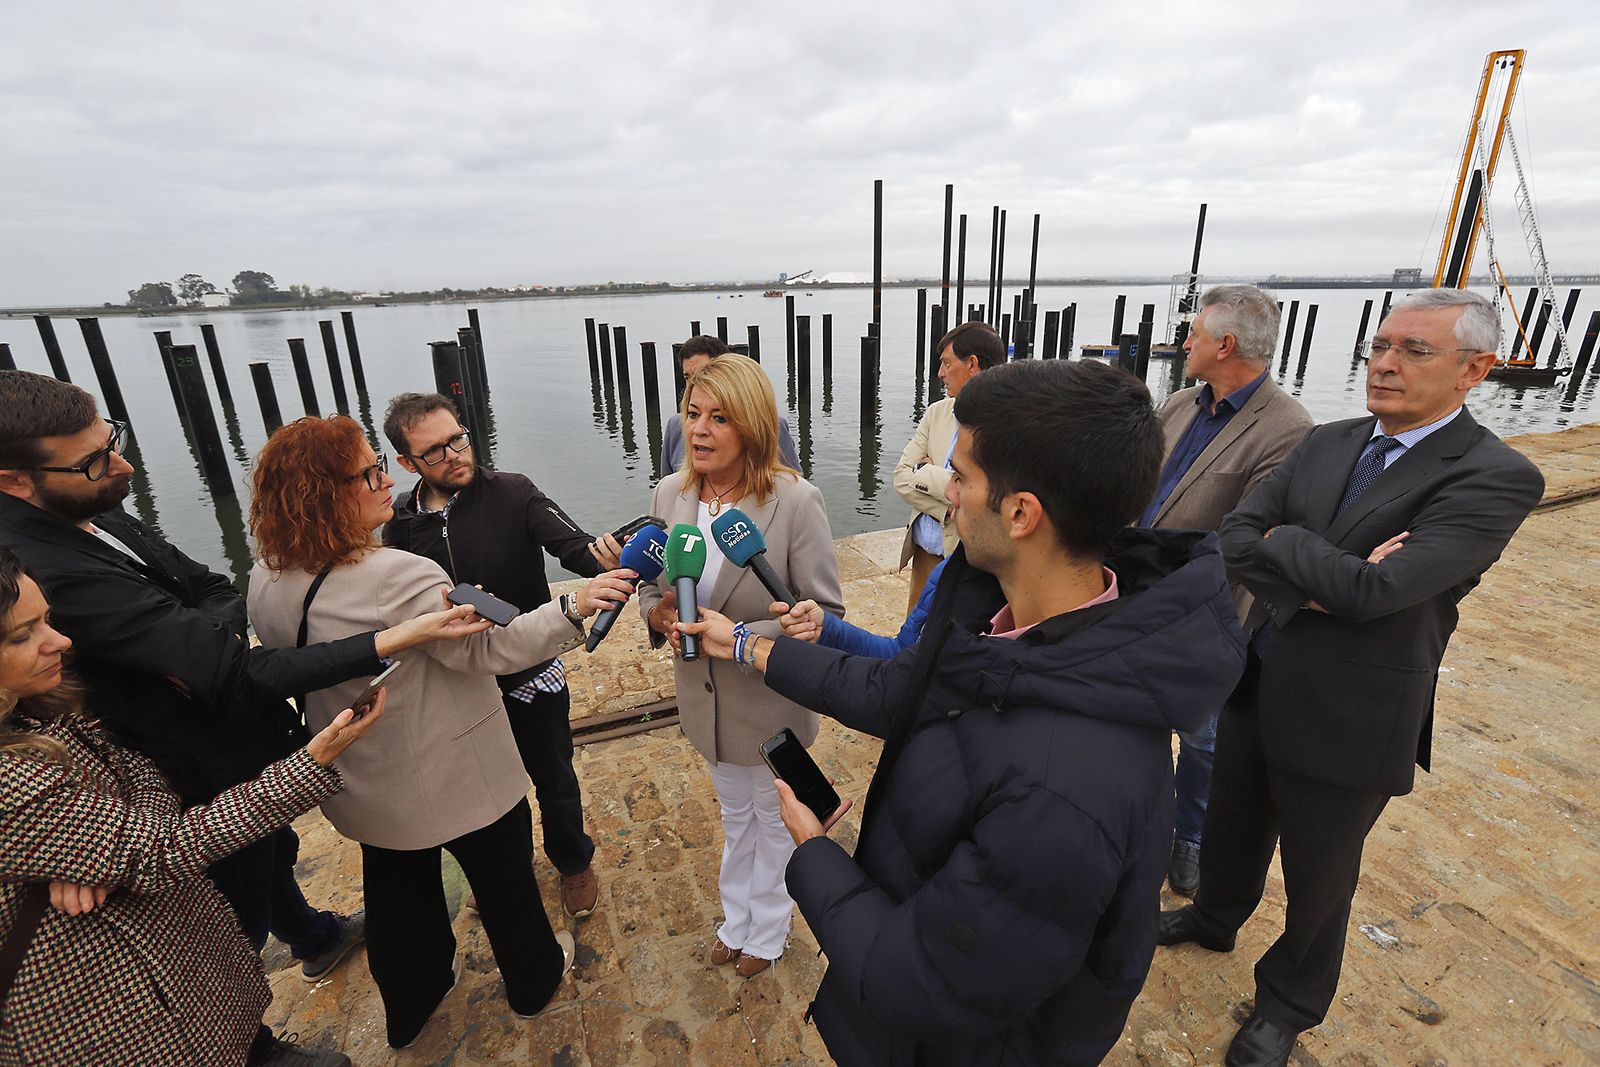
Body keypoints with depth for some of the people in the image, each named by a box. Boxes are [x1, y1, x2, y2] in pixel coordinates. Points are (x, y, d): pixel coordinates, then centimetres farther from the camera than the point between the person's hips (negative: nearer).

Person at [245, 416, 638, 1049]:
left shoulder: (266, 582, -6)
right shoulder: (396, 578, -33)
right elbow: (487, 648, -31)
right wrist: (573, 609, -37)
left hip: (366, 791, 7)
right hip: (454, 782, -7)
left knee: (398, 893, 28)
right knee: (503, 878, 19)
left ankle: (408, 1008, 52)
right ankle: (533, 979, 44)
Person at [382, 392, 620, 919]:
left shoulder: (512, 493, -16)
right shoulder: (400, 526, -6)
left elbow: (570, 543, -29)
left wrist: (603, 557, -51)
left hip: (532, 676, -2)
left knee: (554, 779, 17)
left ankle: (574, 863, 45)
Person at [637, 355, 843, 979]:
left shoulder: (796, 501, -25)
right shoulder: (670, 494, -9)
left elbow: (825, 611, -20)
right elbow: (651, 585, 2)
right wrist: (659, 614, -21)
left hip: (772, 697, -4)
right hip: (704, 694, 5)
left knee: (774, 820, 23)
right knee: (735, 814, 29)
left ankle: (767, 932, 51)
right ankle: (737, 919, 56)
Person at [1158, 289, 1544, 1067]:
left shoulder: (1495, 479, -17)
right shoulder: (1326, 443, 1)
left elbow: (1374, 589, -29)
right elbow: (1233, 540, -7)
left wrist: (1282, 540, -15)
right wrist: (1314, 586, -22)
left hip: (1347, 719, -5)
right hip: (1255, 686, 5)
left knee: (1317, 877, 18)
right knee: (1232, 825, 26)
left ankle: (1290, 1001, 45)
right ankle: (1214, 917, 55)